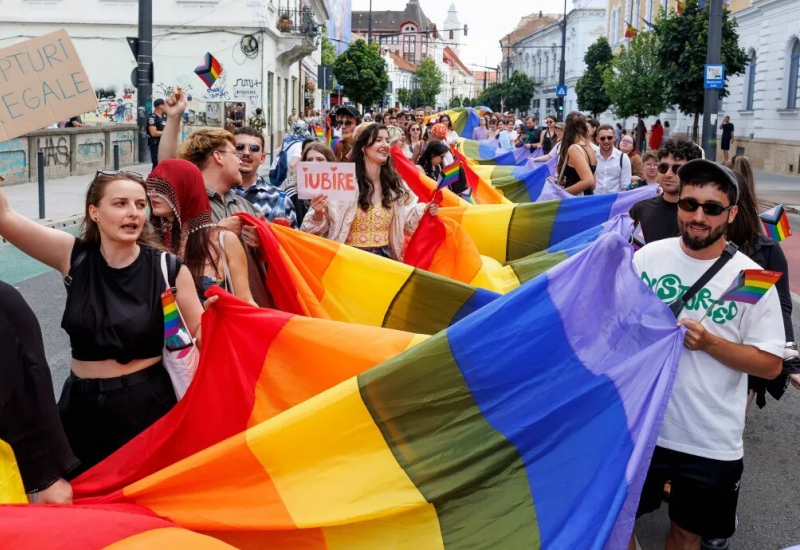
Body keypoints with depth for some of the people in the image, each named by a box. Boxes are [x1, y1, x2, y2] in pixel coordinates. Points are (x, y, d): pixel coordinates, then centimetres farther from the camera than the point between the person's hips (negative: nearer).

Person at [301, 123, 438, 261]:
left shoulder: (395, 182, 7)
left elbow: (408, 220, 15)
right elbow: (320, 227, -9)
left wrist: (425, 210, -1)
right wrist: (319, 214, -29)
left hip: (385, 258, 4)